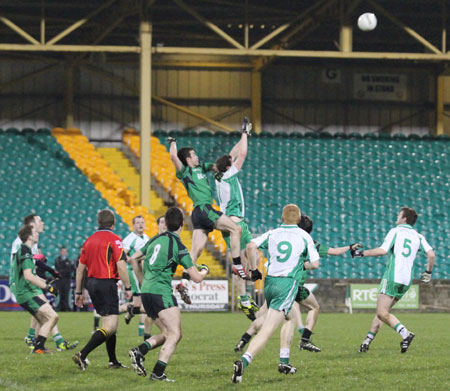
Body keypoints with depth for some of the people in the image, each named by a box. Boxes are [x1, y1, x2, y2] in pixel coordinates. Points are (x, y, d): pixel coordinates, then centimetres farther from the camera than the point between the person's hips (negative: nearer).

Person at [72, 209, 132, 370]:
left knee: (109, 324, 19)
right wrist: (127, 287, -6)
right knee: (110, 326, -10)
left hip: (92, 283, 8)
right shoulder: (114, 239, -8)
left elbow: (80, 268, 14)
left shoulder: (89, 240, 12)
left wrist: (78, 292, 20)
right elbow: (121, 266, -15)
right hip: (107, 283, -8)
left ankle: (113, 361, 22)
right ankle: (82, 355, -22)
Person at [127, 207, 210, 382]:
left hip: (146, 290, 8)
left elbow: (133, 259, 24)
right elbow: (196, 278, -6)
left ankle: (139, 351, -4)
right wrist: (204, 271, 14)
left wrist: (143, 279, 37)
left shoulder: (155, 239, 12)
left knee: (168, 333, 15)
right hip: (161, 291, -8)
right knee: (175, 335, -8)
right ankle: (158, 373, -20)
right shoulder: (178, 247, -8)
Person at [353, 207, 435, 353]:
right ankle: (367, 341, 12)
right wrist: (428, 272, 17)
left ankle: (405, 333, -28)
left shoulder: (395, 231, -1)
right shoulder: (418, 237, 14)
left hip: (392, 277, -7)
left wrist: (362, 253, -3)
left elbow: (382, 250, -14)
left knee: (382, 314, -10)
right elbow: (431, 254, 2)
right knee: (381, 312, 14)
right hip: (407, 281, 7)